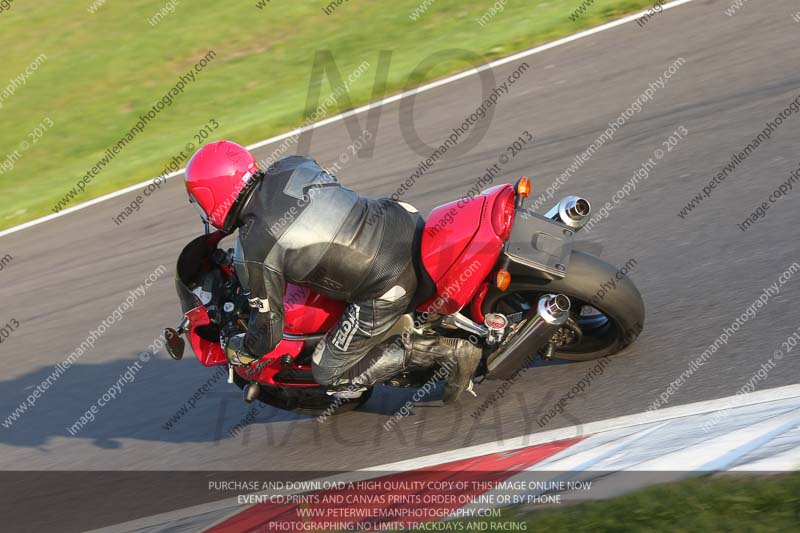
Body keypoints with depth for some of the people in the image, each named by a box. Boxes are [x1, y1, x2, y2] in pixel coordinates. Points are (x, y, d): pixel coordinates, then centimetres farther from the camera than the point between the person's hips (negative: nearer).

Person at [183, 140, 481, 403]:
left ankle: (446, 350, -2)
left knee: (331, 377, 10)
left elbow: (268, 332, -6)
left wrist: (235, 351, 16)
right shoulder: (291, 166, 4)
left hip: (387, 291, -7)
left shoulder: (253, 253, -13)